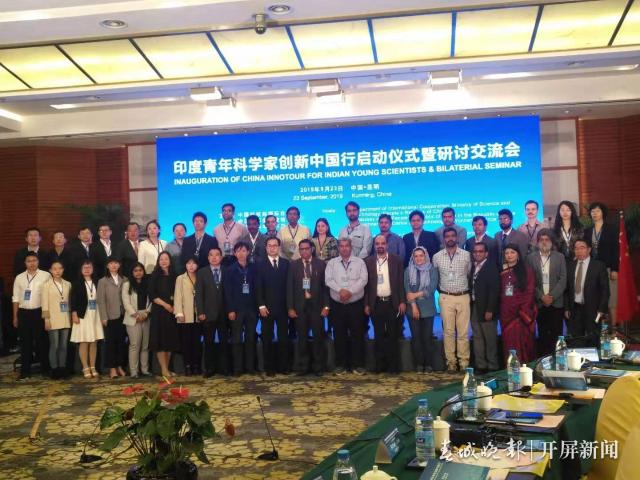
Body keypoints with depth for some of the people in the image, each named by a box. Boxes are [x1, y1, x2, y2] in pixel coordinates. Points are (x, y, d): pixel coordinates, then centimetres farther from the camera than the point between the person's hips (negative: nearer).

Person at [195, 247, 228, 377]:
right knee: (209, 343, 4)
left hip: (224, 313, 0)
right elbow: (199, 294, 0)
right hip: (208, 313, 0)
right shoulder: (202, 273, 5)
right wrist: (200, 312, -8)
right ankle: (209, 369, 10)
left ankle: (223, 368, 12)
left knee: (224, 342, 5)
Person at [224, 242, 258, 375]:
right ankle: (237, 368, 7)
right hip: (236, 308, -1)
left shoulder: (253, 268, 6)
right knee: (236, 339, 2)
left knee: (251, 339, 6)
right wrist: (230, 310, -8)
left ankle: (250, 366, 13)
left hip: (251, 308, 1)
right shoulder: (230, 270, 3)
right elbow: (227, 291, -1)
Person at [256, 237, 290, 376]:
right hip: (266, 307, -2)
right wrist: (261, 305, -11)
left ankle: (283, 366, 12)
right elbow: (258, 287, -3)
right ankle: (269, 368, 10)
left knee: (284, 337, 5)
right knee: (267, 338, 4)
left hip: (283, 307, 2)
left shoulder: (286, 263, 8)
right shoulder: (260, 264, 3)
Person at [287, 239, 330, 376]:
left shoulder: (321, 264, 3)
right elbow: (290, 287, 3)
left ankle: (318, 366, 13)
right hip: (300, 306, 1)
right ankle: (303, 366, 14)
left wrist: (326, 306, -5)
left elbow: (325, 286, 1)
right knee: (302, 338, 5)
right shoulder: (293, 265, 5)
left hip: (317, 305, 0)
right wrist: (290, 307, -4)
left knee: (318, 336, 3)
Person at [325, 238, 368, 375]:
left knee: (357, 334, 2)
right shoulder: (332, 263, 6)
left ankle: (358, 364, 10)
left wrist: (350, 291, -17)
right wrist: (341, 290, -19)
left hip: (356, 304, -1)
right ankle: (340, 364, 13)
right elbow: (328, 280, -4)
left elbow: (363, 279, -7)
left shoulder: (359, 262, 3)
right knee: (339, 335, 5)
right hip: (337, 305, 1)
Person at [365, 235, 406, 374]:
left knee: (393, 335, 4)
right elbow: (366, 284, 4)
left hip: (392, 303, -1)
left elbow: (401, 282, 1)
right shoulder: (368, 261, 4)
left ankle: (394, 366, 10)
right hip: (376, 303, 1)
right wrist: (366, 304, 0)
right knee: (379, 336, 6)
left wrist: (402, 302, -5)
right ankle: (379, 365, 13)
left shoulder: (396, 260, 1)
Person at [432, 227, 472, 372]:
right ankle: (450, 362, 9)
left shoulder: (466, 255, 1)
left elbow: (471, 275, 9)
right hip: (446, 298, 1)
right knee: (448, 331, 2)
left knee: (463, 332, 0)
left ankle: (464, 362, 6)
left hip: (463, 296, 0)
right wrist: (441, 290, 9)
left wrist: (469, 291, 8)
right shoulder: (437, 257, 3)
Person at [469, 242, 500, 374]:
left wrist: (490, 310, -18)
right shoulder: (473, 267, 11)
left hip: (486, 309, -7)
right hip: (474, 307, 7)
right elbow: (471, 287, 12)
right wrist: (470, 306, 3)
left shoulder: (491, 267, -10)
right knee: (477, 339, 10)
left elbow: (494, 290, -15)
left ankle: (492, 367, 11)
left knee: (490, 339, 2)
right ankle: (480, 365, 17)